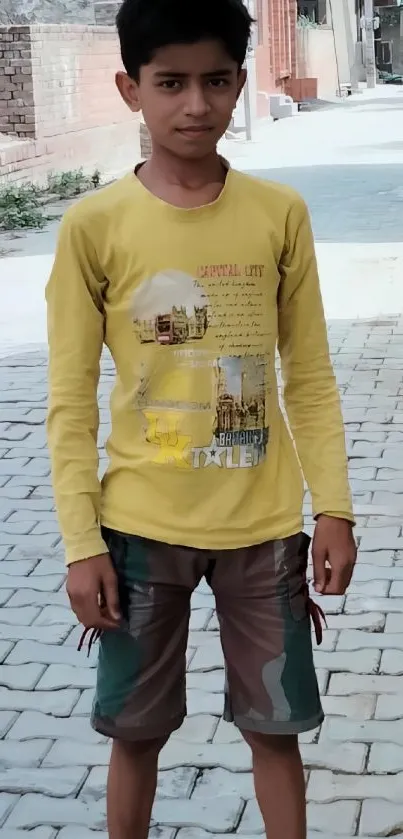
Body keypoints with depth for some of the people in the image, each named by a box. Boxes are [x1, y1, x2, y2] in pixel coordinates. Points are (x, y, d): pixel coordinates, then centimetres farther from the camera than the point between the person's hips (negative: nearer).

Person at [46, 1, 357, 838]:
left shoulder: (281, 213, -2)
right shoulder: (94, 225, -7)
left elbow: (310, 378, 3)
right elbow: (71, 401, -4)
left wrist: (333, 508, -2)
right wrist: (81, 542, -8)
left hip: (263, 527, 1)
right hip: (141, 528, -1)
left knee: (276, 727, 11)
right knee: (136, 730, 12)